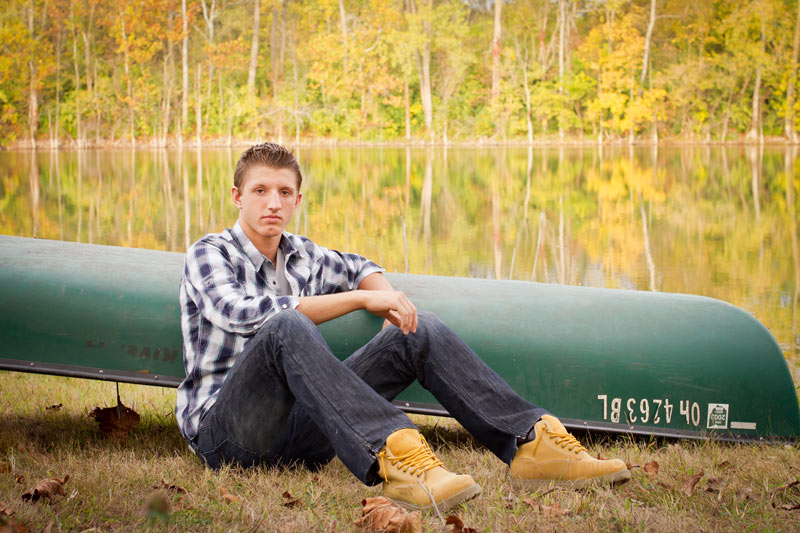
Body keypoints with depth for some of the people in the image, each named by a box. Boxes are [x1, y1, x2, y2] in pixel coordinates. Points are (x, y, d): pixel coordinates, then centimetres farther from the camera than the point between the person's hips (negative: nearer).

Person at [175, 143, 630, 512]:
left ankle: (532, 443, -19)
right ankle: (392, 457, -53)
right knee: (287, 327, -35)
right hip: (224, 432, -6)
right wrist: (361, 298, -21)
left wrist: (388, 298, 10)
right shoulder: (209, 254, -2)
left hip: (299, 434, 6)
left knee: (422, 331, -6)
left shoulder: (303, 257, 16)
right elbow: (243, 314, -22)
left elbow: (358, 268, 36)